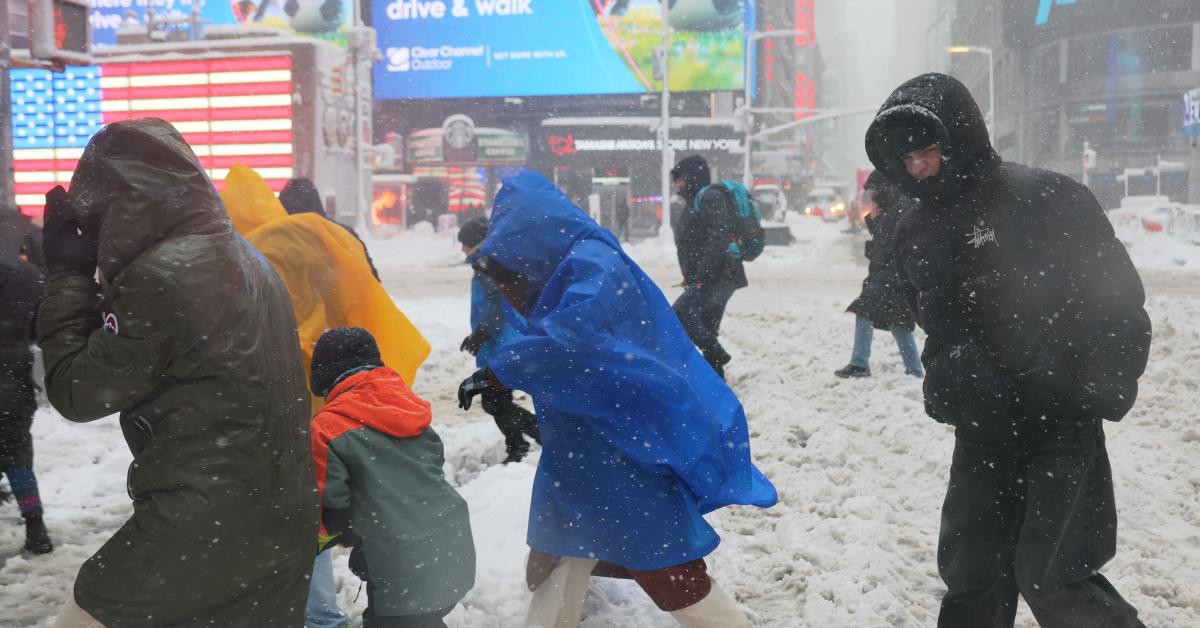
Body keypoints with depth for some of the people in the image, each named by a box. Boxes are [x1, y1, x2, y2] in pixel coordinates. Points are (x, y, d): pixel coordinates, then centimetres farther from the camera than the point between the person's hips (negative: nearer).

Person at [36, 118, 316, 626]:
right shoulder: (244, 258, 10)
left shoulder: (158, 278, -17)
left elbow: (76, 393, -8)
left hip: (199, 527, -8)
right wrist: (89, 276, 10)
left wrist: (68, 275, -1)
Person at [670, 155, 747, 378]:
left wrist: (701, 276, -26)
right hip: (713, 279, 10)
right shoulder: (695, 201, 21)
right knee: (706, 328, 10)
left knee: (681, 312, -16)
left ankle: (715, 353, -11)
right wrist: (691, 277, 16)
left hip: (718, 277, -10)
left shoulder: (711, 198, -11)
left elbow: (718, 239, -23)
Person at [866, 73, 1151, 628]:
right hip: (984, 428, 6)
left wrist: (1102, 389, -13)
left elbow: (1118, 294, -8)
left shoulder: (1045, 197, -12)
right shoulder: (914, 234, 5)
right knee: (970, 572, 10)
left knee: (1050, 579, -10)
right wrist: (942, 378, 4)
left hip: (1062, 417, -5)